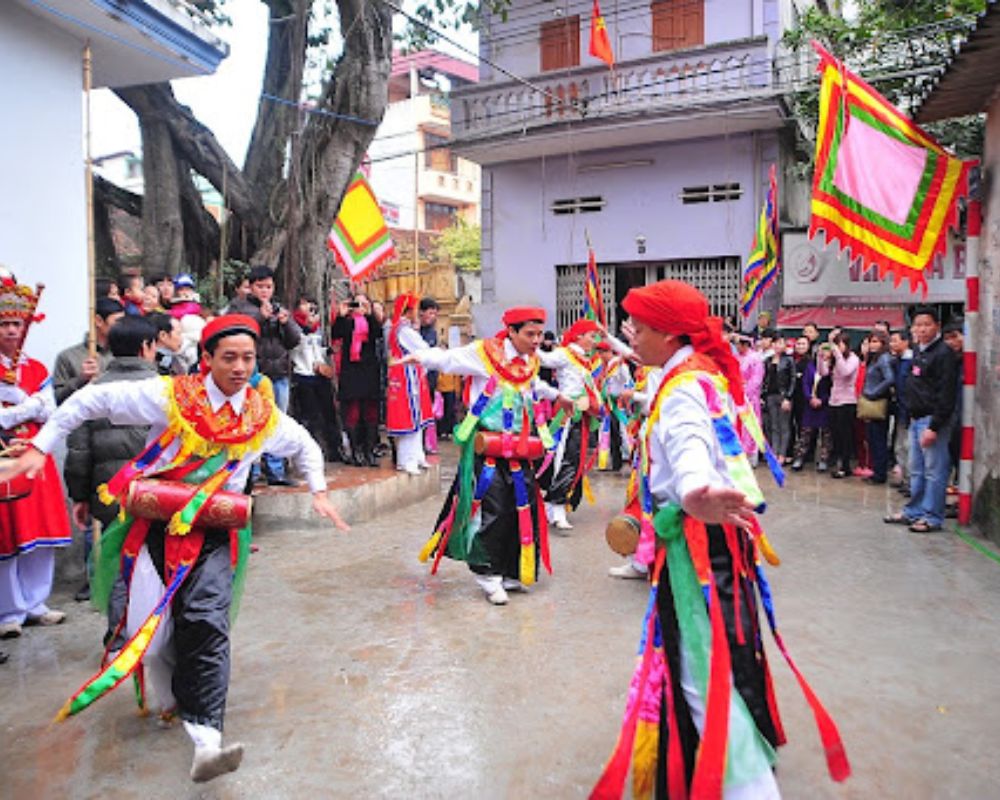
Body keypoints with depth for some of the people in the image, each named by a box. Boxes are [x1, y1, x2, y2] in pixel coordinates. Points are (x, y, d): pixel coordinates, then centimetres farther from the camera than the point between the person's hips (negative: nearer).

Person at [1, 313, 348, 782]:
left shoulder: (264, 415, -1)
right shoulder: (170, 396, -12)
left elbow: (304, 446, 19)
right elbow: (91, 400, -4)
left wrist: (318, 491, 11)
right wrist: (40, 446, -4)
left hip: (213, 527, 1)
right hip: (156, 519, 0)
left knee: (206, 621, -16)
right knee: (146, 620, 6)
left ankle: (205, 741, -17)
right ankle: (168, 699, 38)